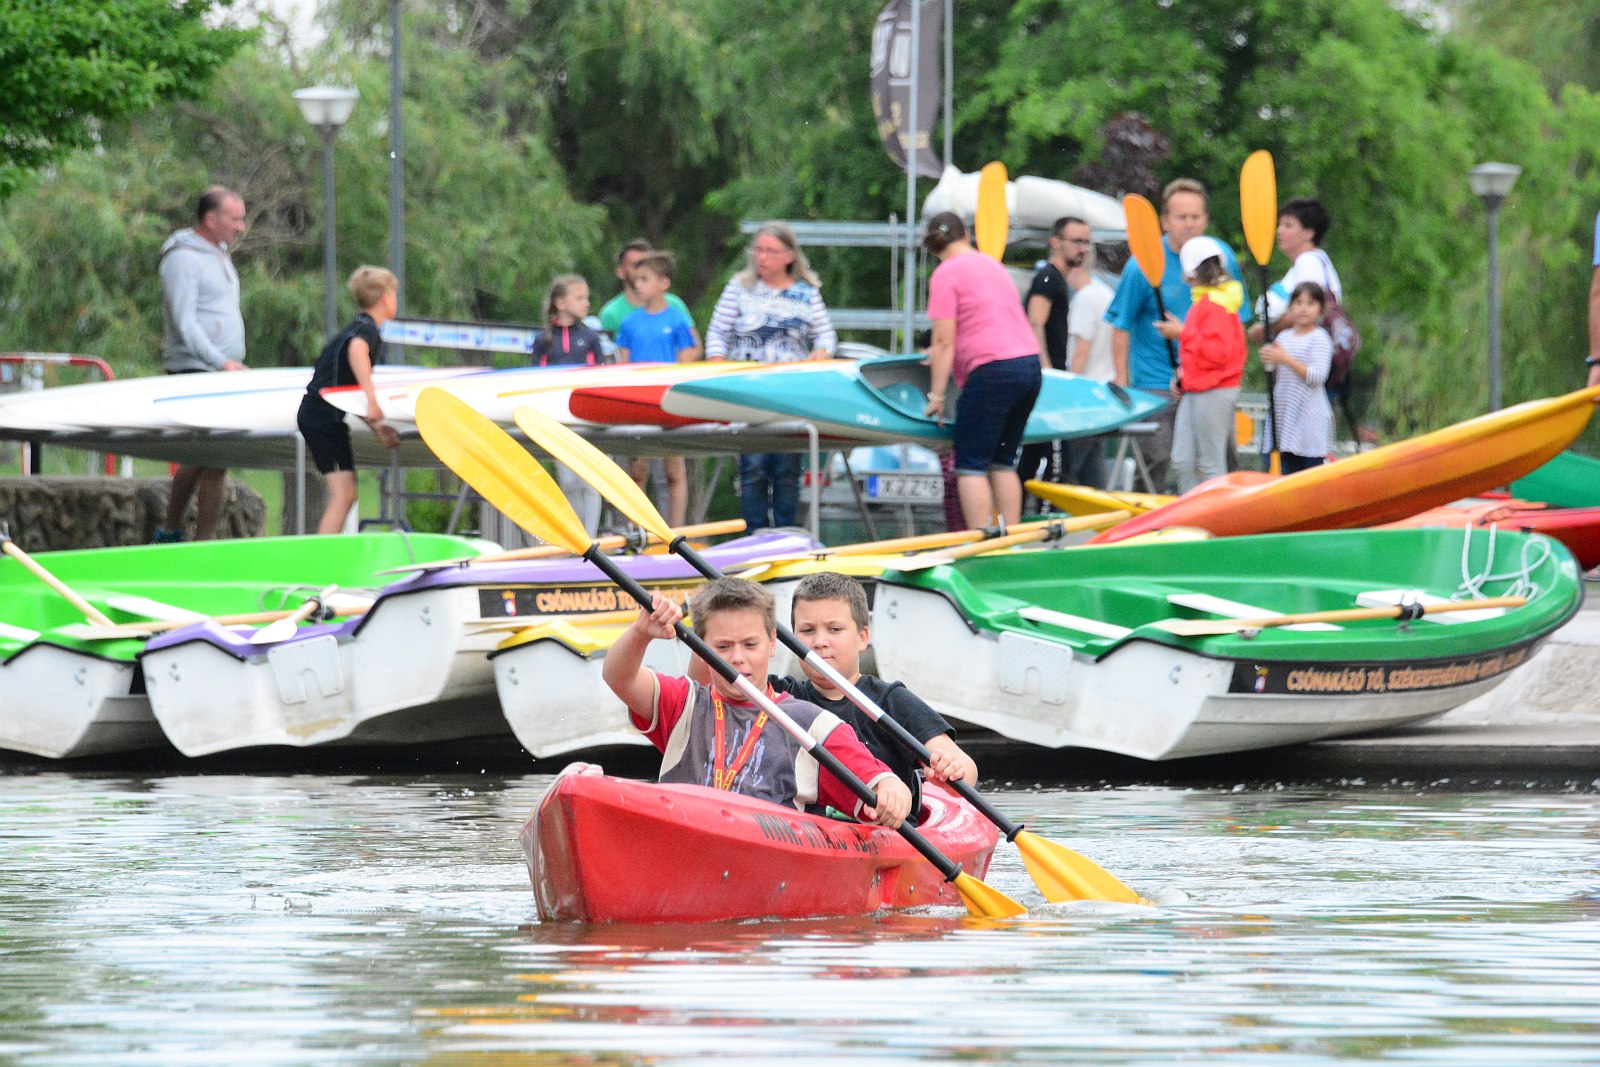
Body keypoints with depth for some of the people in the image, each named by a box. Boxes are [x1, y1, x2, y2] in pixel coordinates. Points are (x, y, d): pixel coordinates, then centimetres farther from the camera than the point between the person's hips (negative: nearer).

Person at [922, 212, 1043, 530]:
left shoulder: (946, 274, -3)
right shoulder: (992, 265, 21)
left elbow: (944, 342, -9)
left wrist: (936, 395, -6)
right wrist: (943, 356, 48)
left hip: (993, 372, -8)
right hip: (1031, 366, 8)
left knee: (971, 465, -3)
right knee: (1003, 462, 14)